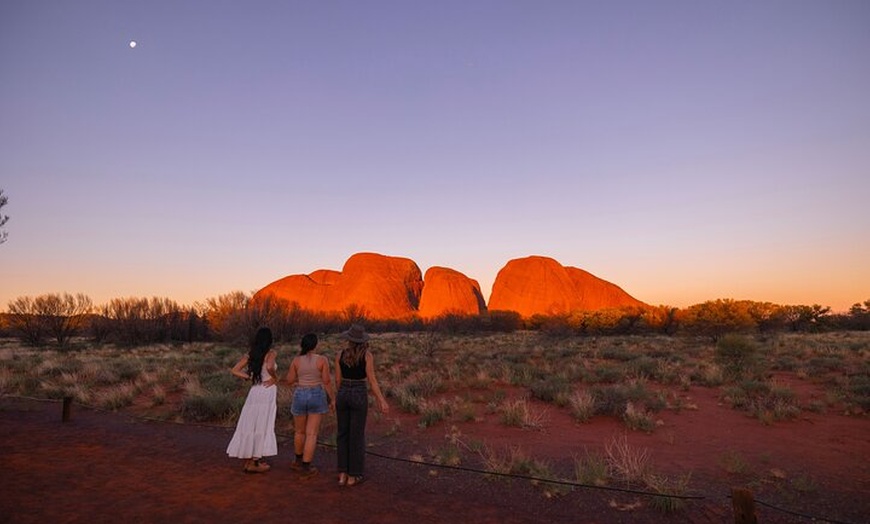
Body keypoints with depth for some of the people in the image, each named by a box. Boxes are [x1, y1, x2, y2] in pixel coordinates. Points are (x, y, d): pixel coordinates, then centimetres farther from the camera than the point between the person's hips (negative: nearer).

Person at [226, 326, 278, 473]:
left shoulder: (250, 354, 8)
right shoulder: (271, 353, -8)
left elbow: (235, 370, 4)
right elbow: (269, 367, -28)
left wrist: (250, 378, 8)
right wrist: (275, 377, -10)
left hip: (254, 391, 6)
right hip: (268, 391, -5)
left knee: (250, 425, 13)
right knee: (262, 426, 3)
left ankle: (248, 460, 22)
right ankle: (254, 462, 8)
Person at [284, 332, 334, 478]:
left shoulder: (296, 360, -5)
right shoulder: (322, 360, -10)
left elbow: (289, 381, 1)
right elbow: (327, 382, -9)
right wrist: (333, 399, 1)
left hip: (300, 396, 2)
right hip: (317, 396, -2)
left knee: (299, 431, 21)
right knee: (311, 434, 5)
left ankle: (299, 461, 36)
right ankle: (306, 468, 6)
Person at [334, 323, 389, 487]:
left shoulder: (340, 355, -1)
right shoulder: (367, 355, -10)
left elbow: (338, 380, 4)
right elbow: (372, 380, -12)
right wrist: (382, 401, -8)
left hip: (343, 395, 3)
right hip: (359, 396, -3)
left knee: (343, 434, 16)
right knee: (357, 435, 7)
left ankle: (342, 474, 18)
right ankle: (353, 476, 14)